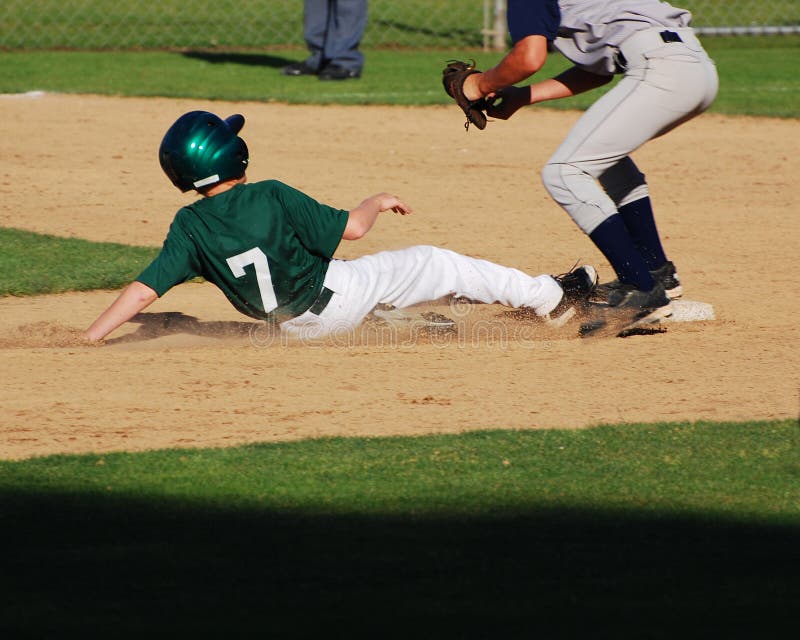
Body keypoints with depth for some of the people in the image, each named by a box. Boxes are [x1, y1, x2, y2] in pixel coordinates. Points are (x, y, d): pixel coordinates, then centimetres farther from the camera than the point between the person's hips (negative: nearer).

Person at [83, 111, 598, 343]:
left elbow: (143, 292, -19)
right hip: (338, 294, -4)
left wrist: (87, 341, -16)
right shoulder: (271, 197, -21)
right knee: (433, 262, 14)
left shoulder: (189, 228, -12)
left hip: (295, 323, 4)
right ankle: (547, 296, 25)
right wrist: (377, 201, 5)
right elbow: (351, 227, -16)